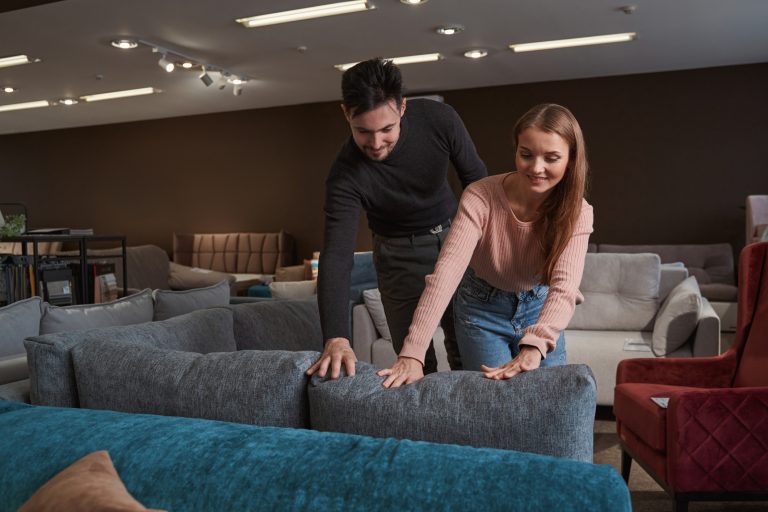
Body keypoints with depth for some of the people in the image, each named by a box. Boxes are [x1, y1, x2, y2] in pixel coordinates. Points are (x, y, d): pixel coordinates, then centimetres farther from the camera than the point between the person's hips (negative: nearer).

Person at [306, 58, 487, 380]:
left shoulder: (439, 120, -23)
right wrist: (336, 338, -48)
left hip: (454, 235, 2)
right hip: (400, 254, -2)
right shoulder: (346, 175, -29)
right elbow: (336, 256, -36)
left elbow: (476, 179, -6)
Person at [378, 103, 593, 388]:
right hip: (482, 308, -2)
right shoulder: (481, 196, -28)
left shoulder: (577, 212, -20)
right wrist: (412, 353, -50)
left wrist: (533, 348, -53)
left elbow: (564, 287, -35)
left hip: (540, 308, 2)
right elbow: (447, 270, -40)